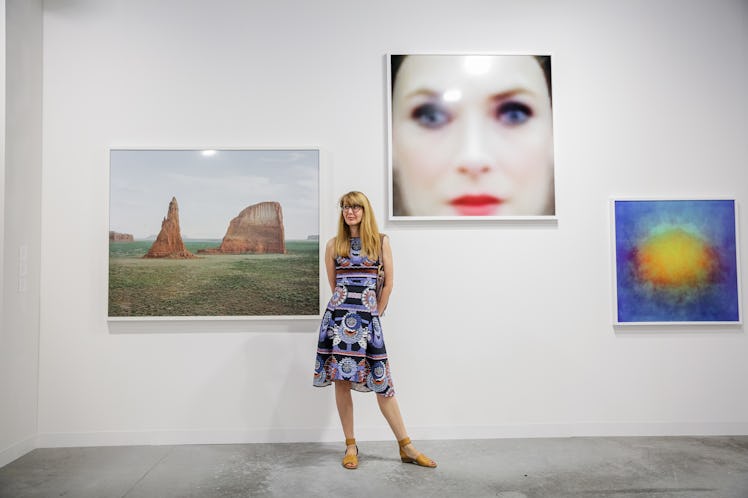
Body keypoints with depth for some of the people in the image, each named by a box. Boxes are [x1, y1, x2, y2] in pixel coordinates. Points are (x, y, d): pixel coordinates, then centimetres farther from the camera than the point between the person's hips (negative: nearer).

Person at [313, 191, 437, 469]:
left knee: (381, 381, 1)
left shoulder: (381, 241, 5)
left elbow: (388, 283, 5)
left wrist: (375, 313, 7)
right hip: (339, 314, 2)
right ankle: (350, 445, 18)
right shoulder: (334, 245, 8)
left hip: (367, 317, -1)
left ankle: (406, 447, 10)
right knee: (341, 379, 4)